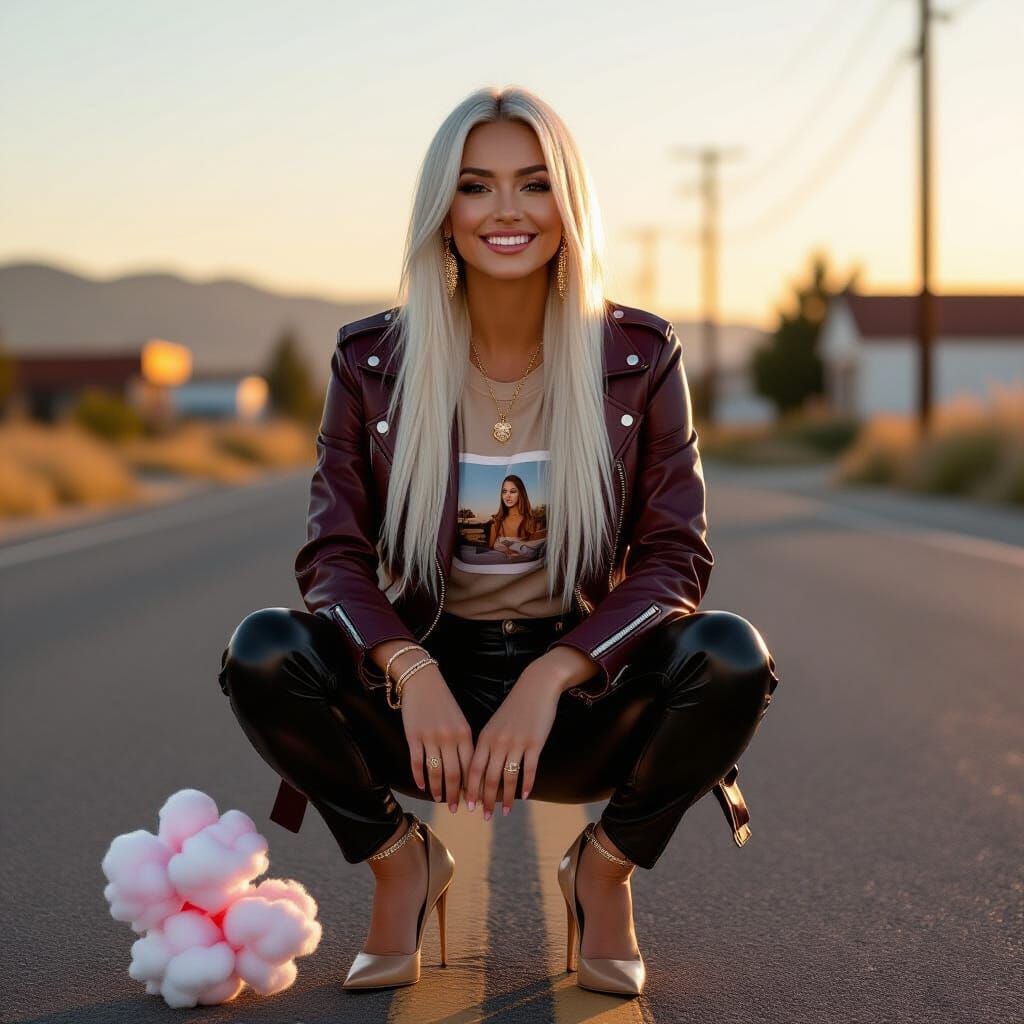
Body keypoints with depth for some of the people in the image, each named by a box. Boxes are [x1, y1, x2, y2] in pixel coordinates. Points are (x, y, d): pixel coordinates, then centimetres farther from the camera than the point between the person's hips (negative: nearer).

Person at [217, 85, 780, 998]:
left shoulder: (640, 357, -5)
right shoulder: (372, 362, -3)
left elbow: (675, 559, -8)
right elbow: (334, 554, -5)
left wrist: (549, 680, -23)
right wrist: (411, 672, -26)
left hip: (581, 694, 0)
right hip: (425, 688, 1)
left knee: (733, 657, -29)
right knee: (261, 651, -26)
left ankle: (606, 867, 0)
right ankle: (400, 861, 1)